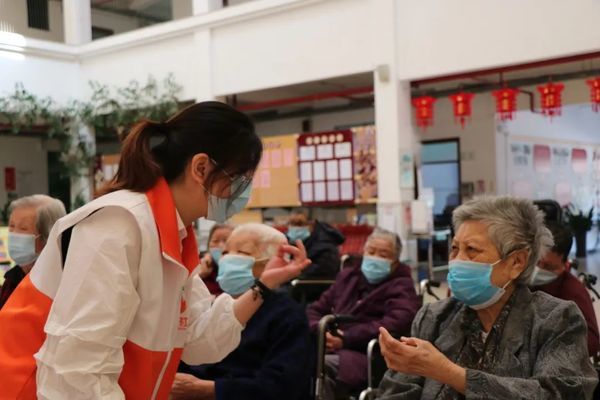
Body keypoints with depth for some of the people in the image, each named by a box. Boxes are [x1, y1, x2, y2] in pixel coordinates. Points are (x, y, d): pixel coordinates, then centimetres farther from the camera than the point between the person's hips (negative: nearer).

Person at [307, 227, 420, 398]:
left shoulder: (401, 287, 12)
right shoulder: (348, 275, 26)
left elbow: (397, 324, -8)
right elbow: (315, 310, 25)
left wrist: (346, 339, -13)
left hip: (366, 355, -4)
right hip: (327, 349, 5)